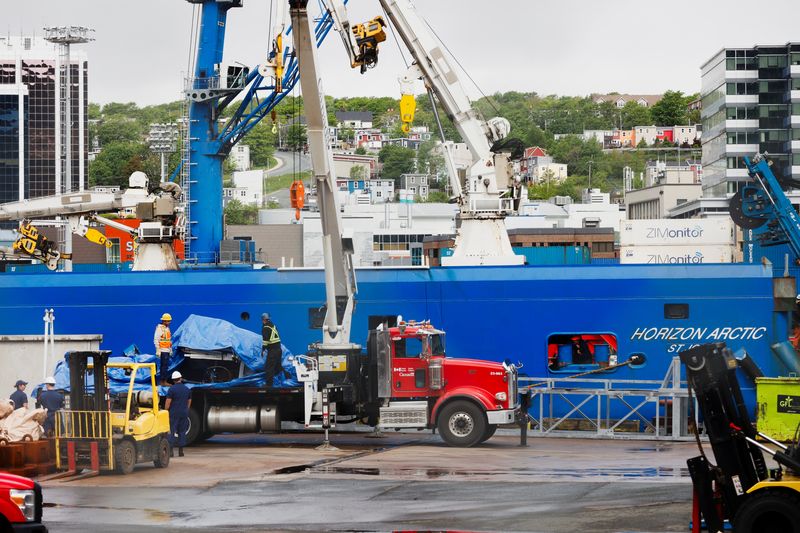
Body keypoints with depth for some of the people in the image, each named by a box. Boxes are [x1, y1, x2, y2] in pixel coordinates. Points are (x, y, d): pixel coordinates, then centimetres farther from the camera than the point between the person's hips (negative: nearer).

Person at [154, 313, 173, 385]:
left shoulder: (167, 328, 17)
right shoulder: (159, 328, -11)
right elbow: (156, 340, -15)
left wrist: (171, 350, 22)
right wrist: (158, 350, -19)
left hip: (167, 350, 9)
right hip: (163, 350, -9)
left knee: (165, 366, 10)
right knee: (165, 365, -12)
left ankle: (163, 381, 13)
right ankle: (163, 381, -11)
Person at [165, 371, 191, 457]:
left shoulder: (172, 389, -9)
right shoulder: (187, 389, 8)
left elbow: (168, 402, -11)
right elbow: (189, 402, 16)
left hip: (174, 413, -4)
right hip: (184, 413, 4)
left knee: (172, 431, -3)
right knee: (182, 432, 8)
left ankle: (171, 449, -11)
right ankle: (181, 451, 7)